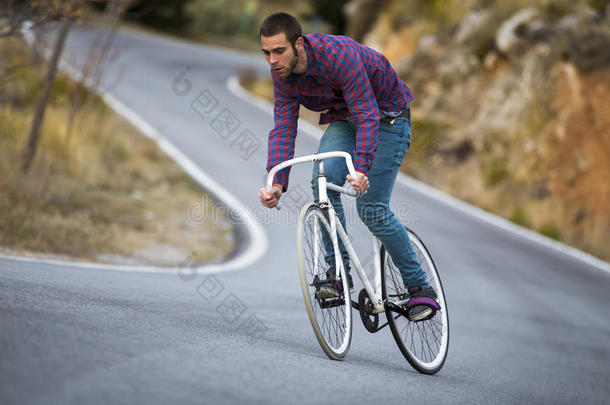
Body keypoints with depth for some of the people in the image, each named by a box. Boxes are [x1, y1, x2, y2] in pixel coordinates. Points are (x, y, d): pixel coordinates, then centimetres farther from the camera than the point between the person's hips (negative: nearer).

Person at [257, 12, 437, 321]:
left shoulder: (339, 55, -35)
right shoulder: (283, 74, -14)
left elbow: (368, 117, -37)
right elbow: (284, 128, -15)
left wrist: (361, 168, -50)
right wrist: (277, 183, -28)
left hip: (386, 117, -5)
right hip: (343, 119, 6)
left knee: (371, 207, -12)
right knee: (323, 179, -22)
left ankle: (420, 287, 2)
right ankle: (338, 271, -12)